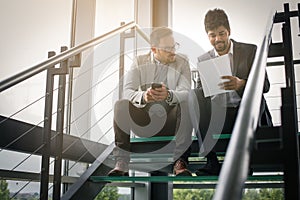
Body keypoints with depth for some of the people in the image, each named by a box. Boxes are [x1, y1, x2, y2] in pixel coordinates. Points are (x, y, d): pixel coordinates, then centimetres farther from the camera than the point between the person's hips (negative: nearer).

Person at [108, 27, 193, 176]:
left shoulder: (182, 62, 4)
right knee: (121, 105, -24)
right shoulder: (140, 62, 5)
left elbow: (186, 92, -13)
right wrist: (143, 96, -35)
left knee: (187, 104, -29)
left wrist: (169, 95, -37)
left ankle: (180, 161, -26)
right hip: (144, 121, 1)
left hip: (170, 120, 0)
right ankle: (121, 163, -23)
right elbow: (127, 91, -10)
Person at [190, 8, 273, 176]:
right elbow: (203, 91, 8)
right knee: (195, 95, -23)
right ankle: (211, 160, -29)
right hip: (218, 115, 2)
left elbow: (265, 85, -4)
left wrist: (241, 84, -25)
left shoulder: (250, 51, 5)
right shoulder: (203, 60, 13)